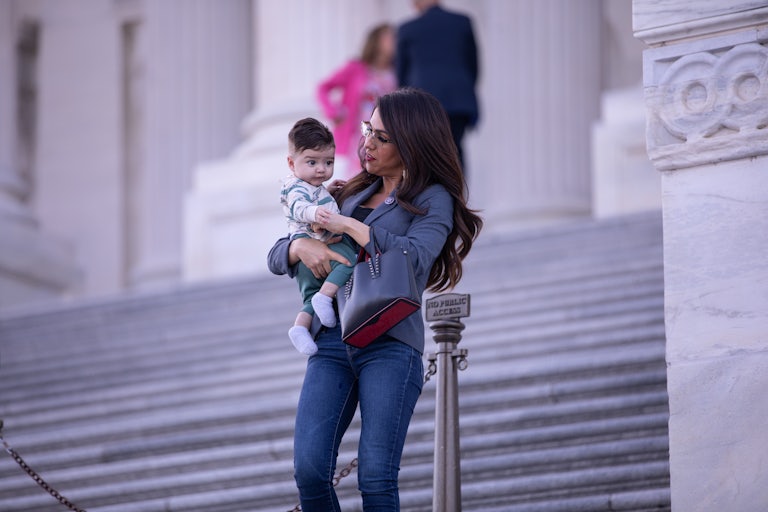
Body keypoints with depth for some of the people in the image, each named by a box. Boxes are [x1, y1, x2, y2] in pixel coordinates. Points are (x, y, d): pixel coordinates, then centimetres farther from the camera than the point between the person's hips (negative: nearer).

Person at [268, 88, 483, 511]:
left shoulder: (433, 200, 7)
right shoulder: (351, 195, 22)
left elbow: (414, 258, -14)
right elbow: (277, 257, 22)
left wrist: (349, 226, -8)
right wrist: (301, 246, -1)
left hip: (390, 345, -4)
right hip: (332, 342, 5)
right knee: (309, 468, -13)